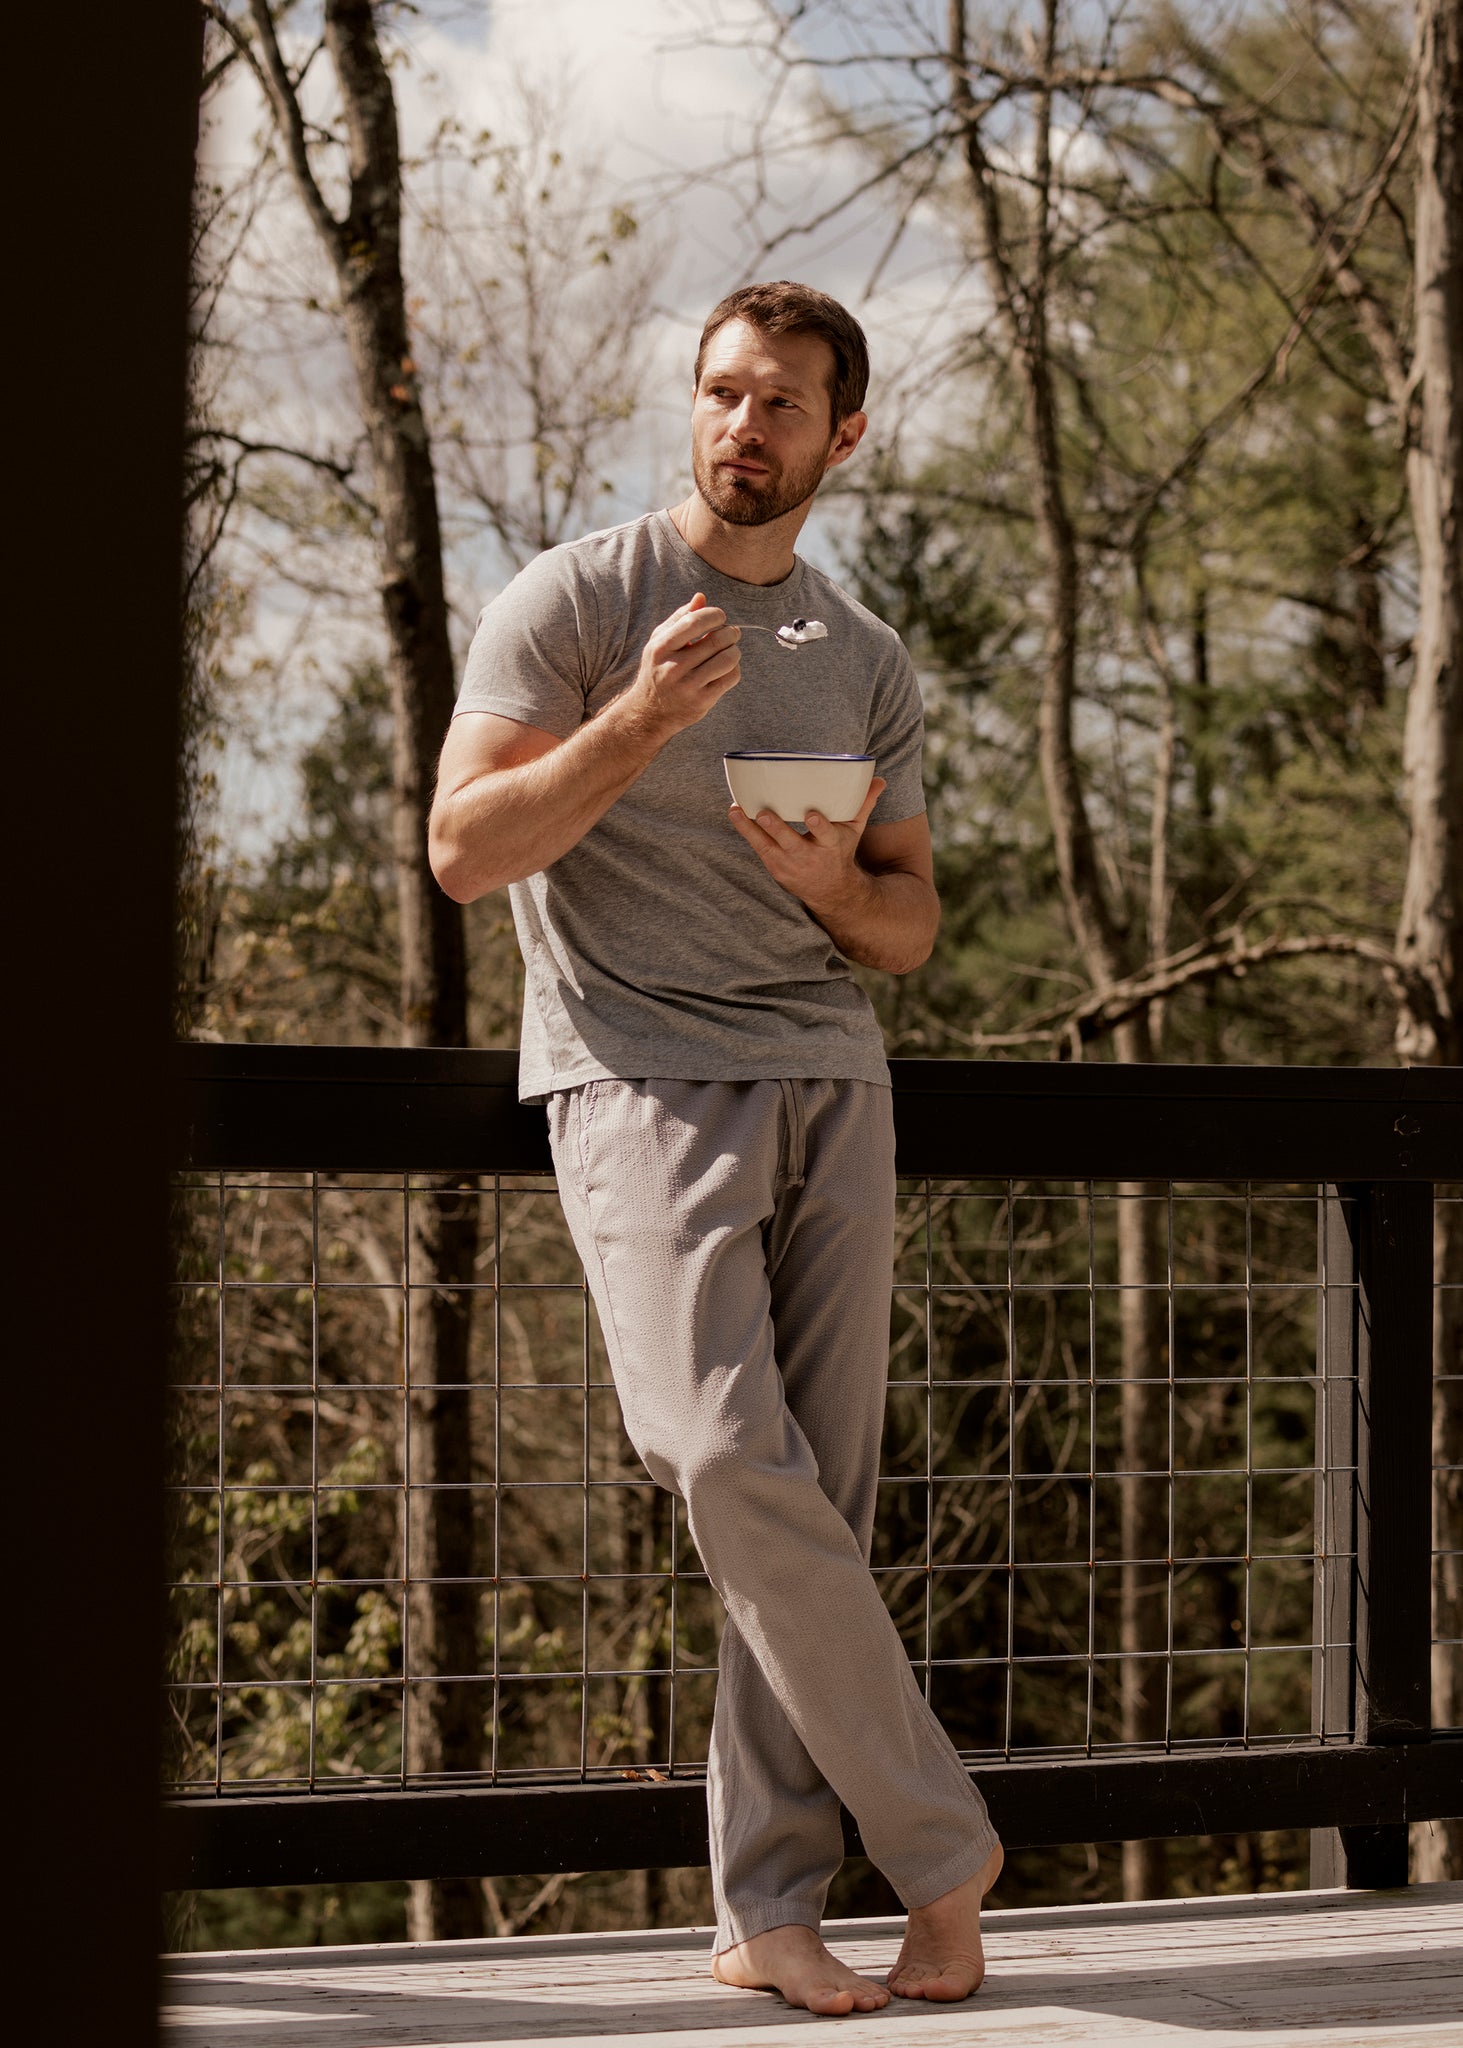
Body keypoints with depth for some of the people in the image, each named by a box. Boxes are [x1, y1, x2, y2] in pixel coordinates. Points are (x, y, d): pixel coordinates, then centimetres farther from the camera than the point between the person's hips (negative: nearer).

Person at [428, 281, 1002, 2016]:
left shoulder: (865, 663, 17)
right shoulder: (574, 602, 3)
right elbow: (464, 850, -5)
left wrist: (835, 887, -4)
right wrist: (642, 719, -16)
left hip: (831, 1087, 5)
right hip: (639, 1077, -4)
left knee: (821, 1497, -3)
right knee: (730, 1462, -19)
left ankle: (769, 1910, 3)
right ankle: (937, 1843, -7)